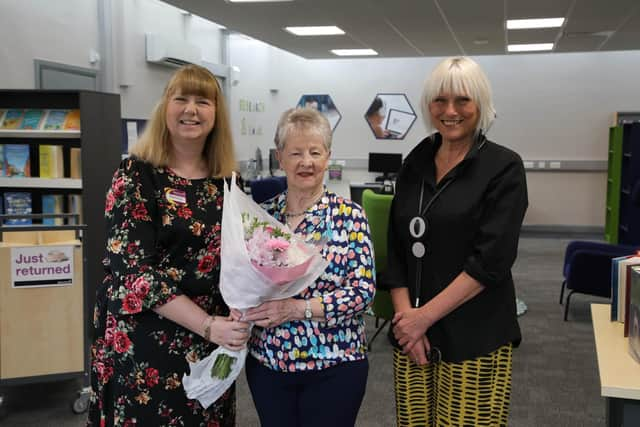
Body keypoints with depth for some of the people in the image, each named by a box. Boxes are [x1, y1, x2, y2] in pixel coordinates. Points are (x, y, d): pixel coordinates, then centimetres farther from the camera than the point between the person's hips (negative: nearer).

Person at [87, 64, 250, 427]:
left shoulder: (228, 181, 5)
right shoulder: (137, 175, -10)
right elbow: (131, 270, -17)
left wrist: (239, 315, -9)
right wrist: (208, 325, -22)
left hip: (213, 345, 5)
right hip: (146, 343, -4)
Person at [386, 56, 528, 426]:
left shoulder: (504, 167, -6)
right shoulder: (416, 163, 8)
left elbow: (491, 260, -14)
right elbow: (398, 247, 6)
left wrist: (424, 317, -15)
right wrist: (405, 315, -6)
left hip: (474, 339, -4)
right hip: (413, 334, 4)